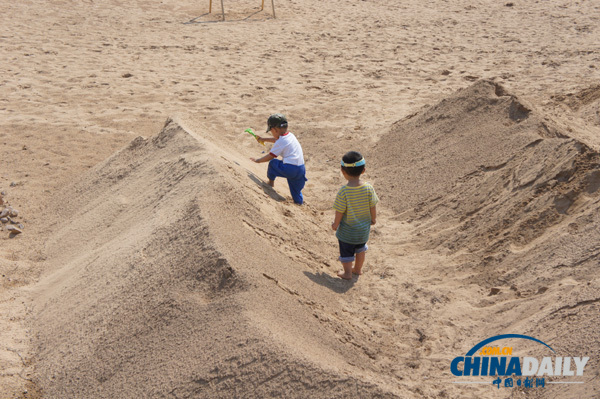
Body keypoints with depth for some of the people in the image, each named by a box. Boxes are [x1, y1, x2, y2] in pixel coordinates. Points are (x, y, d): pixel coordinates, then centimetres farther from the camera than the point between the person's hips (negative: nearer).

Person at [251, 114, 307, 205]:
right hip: (301, 169, 7)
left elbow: (270, 157, -1)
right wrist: (264, 139, 49)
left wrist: (257, 160, 15)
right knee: (295, 190, 19)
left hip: (289, 169, -7)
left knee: (272, 163, 16)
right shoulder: (290, 135, 16)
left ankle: (271, 183, 30)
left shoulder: (281, 142, -8)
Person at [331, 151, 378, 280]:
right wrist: (373, 218, 12)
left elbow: (340, 212, -19)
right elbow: (373, 207, -7)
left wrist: (335, 224, -2)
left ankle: (347, 273, 35)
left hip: (347, 230, -4)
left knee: (346, 252, 19)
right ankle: (358, 269, 46)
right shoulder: (369, 188, -18)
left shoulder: (343, 192, -28)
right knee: (361, 249, 29)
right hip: (364, 229, 4)